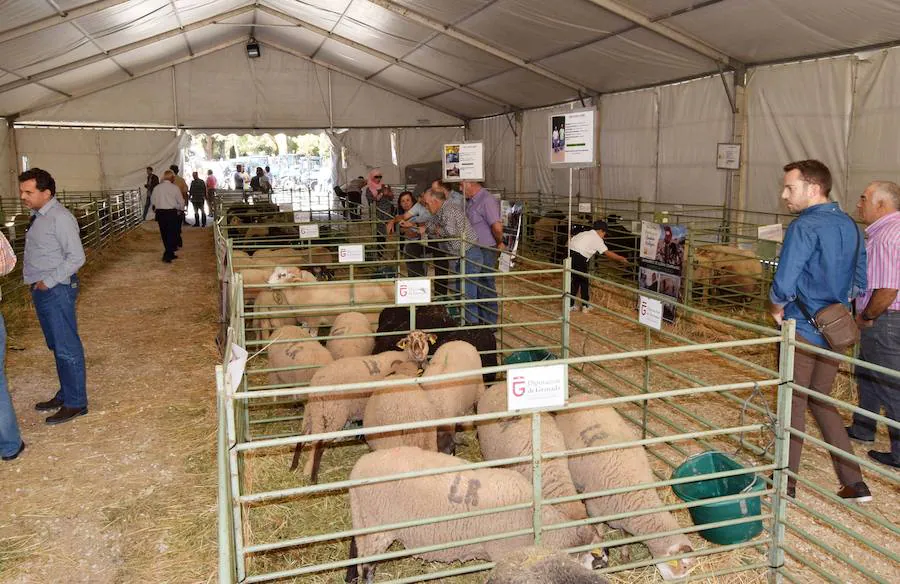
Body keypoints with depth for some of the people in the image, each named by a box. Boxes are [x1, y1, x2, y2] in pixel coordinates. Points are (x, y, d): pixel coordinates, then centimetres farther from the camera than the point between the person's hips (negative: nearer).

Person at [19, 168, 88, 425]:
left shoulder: (60, 218, -16)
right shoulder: (38, 215, 11)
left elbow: (76, 257, -20)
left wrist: (48, 281, -16)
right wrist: (37, 283, 9)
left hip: (56, 290, -9)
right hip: (42, 290, 9)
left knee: (67, 348, -1)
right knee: (57, 347, 18)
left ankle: (75, 403, 7)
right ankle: (65, 394, 30)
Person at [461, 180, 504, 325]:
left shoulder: (487, 200, -19)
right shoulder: (470, 201, 11)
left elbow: (497, 227, -27)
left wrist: (499, 243, -12)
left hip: (485, 251, -9)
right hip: (473, 250, 9)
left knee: (486, 287, 0)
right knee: (476, 287, 16)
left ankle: (490, 323, 11)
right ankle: (479, 320, 29)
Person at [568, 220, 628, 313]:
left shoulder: (584, 233, 24)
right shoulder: (596, 238, 3)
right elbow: (607, 253, 3)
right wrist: (621, 259, 13)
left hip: (570, 253, 7)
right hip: (578, 258, -7)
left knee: (575, 281, 19)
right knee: (584, 282, 9)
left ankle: (570, 305, 20)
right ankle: (585, 306, 18)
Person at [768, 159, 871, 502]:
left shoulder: (805, 227, -18)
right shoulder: (850, 226, 8)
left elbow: (783, 284, -24)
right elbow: (859, 283, 15)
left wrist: (777, 308, -5)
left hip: (802, 331, -7)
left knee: (793, 405, 5)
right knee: (821, 402, 19)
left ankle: (786, 484, 17)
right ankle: (854, 483, 20)